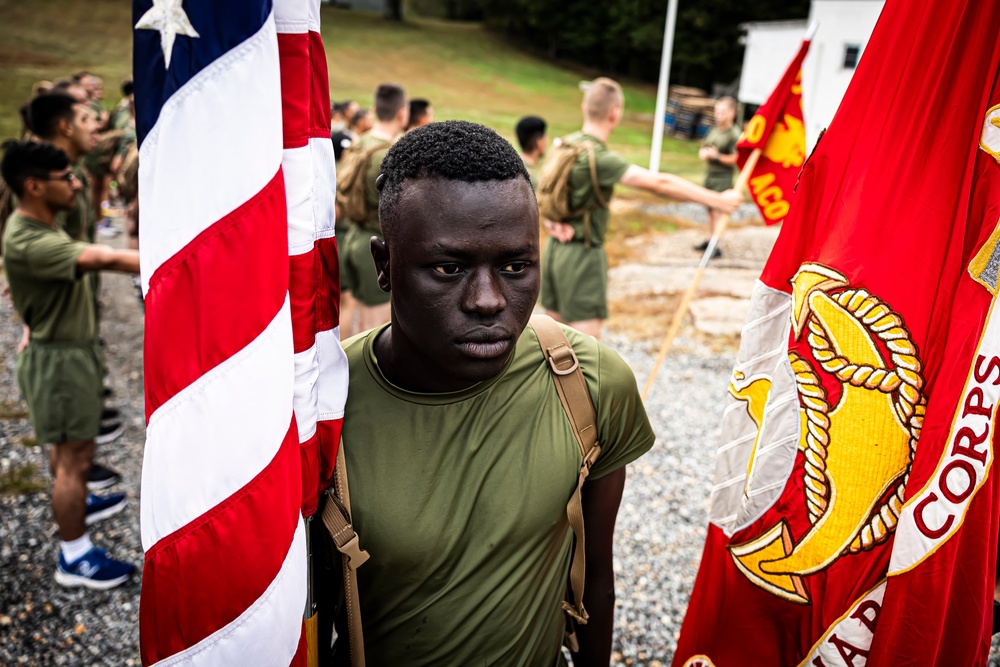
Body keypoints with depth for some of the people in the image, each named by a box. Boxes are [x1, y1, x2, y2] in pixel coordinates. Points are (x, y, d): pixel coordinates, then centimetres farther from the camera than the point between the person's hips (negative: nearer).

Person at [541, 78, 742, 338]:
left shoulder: (566, 144, 6)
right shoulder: (599, 157, -21)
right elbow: (658, 183, -26)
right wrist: (717, 200, -23)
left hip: (556, 248, 9)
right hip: (582, 255, -8)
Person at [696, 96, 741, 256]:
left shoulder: (734, 134, -12)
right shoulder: (713, 131, 11)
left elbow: (736, 159, -19)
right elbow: (702, 150, 18)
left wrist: (718, 156, -24)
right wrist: (705, 154, -4)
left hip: (723, 178, -8)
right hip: (709, 175, 8)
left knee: (718, 211, -10)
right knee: (710, 209, 16)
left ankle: (715, 247, -9)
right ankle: (709, 239, 29)